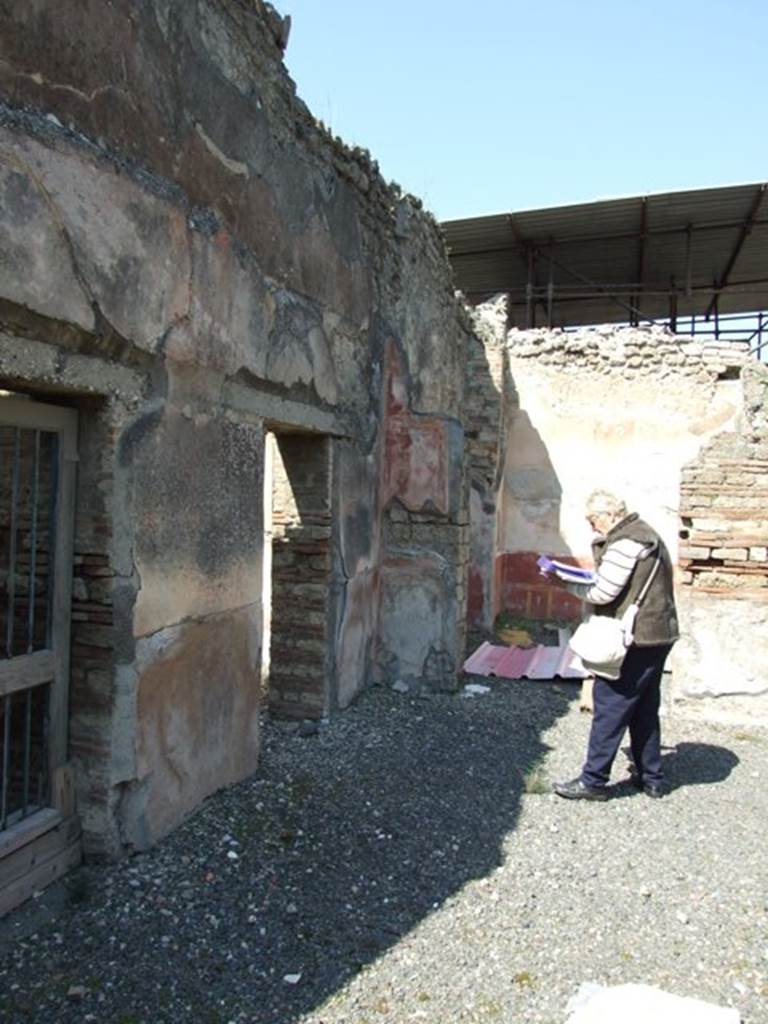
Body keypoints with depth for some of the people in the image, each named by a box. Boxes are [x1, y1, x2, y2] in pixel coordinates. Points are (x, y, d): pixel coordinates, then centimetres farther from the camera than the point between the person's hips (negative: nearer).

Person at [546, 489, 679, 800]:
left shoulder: (625, 542, -16)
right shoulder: (645, 534, 16)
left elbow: (604, 593, -19)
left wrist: (569, 584, -6)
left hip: (635, 641, -10)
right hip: (657, 637, 10)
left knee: (609, 709, -2)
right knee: (644, 710, 18)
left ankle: (593, 781, 5)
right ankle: (651, 778, 28)